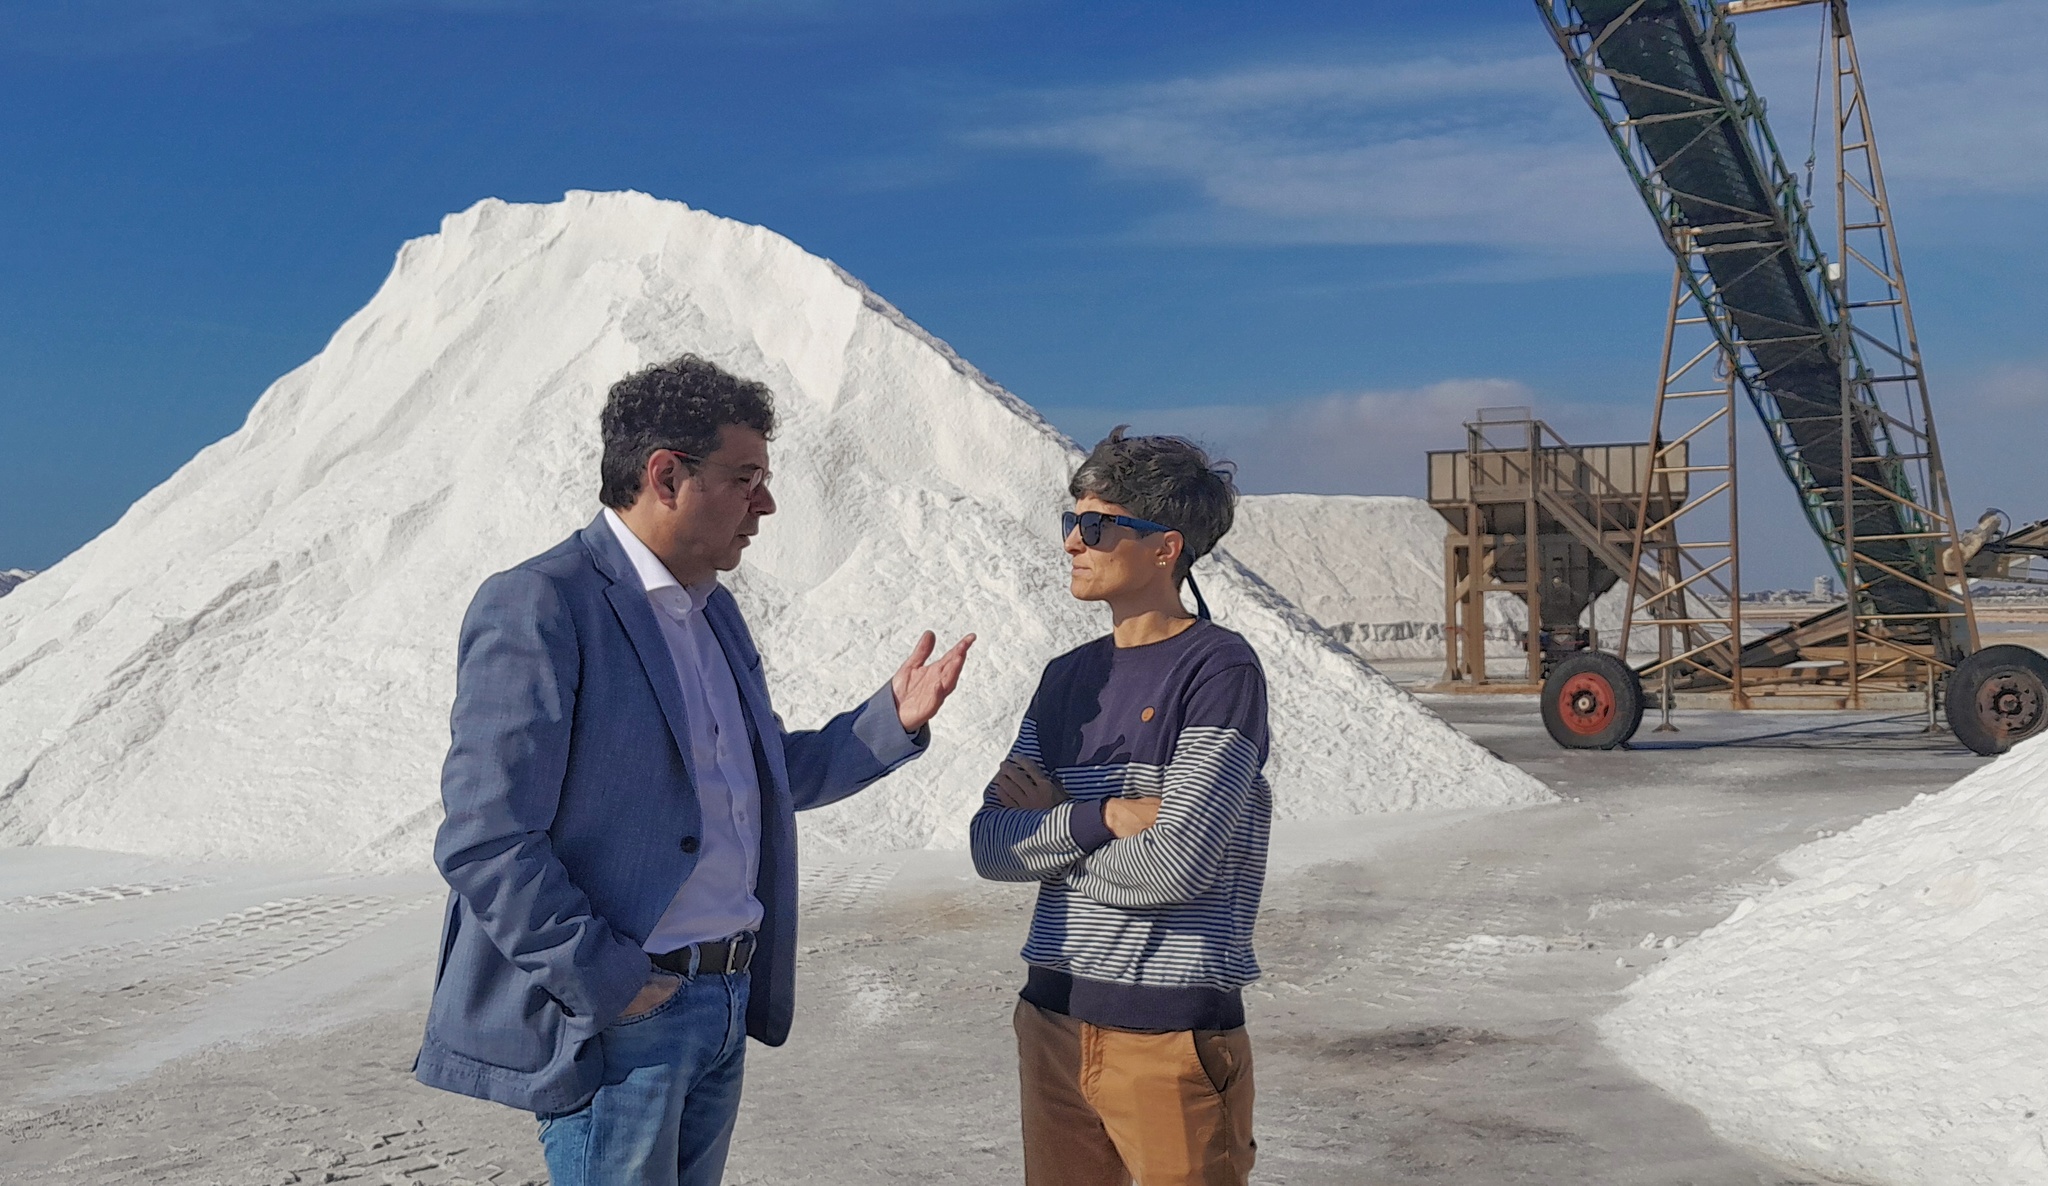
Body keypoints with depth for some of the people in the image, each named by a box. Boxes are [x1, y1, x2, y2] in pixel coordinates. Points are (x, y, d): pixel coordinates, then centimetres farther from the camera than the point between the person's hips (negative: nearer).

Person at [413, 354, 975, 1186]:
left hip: (725, 1001, 9)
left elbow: (767, 776, 21)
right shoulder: (537, 608, -16)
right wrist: (608, 984, -18)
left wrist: (893, 718, 7)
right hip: (617, 1016, -8)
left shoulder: (711, 609, 13)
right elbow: (483, 842, -19)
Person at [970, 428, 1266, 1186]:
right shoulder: (1067, 678, 9)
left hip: (1173, 1032, -6)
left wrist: (1050, 827, -4)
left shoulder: (1219, 668, -10)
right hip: (1053, 1016, 6)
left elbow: (1173, 867, -19)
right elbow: (991, 847, 0)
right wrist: (1103, 818, -15)